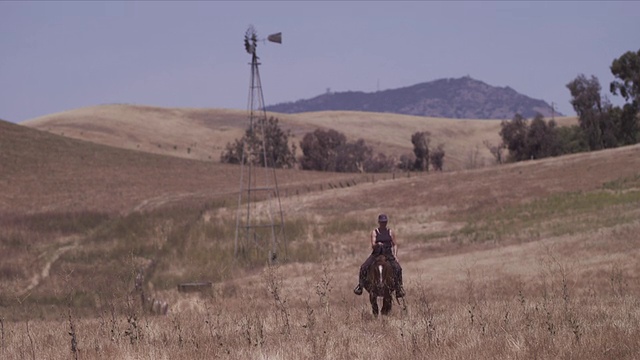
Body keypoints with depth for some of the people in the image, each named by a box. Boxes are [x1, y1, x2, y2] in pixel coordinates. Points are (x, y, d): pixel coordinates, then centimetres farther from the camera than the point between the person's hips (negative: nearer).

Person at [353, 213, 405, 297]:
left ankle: (399, 287, -10)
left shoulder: (390, 232, 8)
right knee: (363, 267, -17)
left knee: (398, 268, -21)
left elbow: (395, 244, 9)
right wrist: (376, 244, -29)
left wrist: (395, 254, -6)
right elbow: (372, 245, -6)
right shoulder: (374, 232, 3)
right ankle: (360, 285, -6)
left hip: (388, 254, 0)